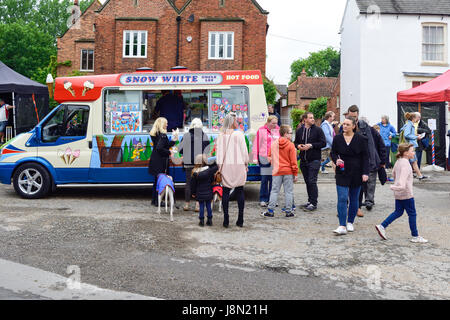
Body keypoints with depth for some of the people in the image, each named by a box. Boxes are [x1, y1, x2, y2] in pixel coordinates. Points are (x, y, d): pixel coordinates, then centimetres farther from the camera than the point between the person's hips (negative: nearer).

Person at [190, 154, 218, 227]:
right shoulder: (209, 170, -11)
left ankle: (201, 221, 9)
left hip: (200, 193, -1)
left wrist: (193, 192, 9)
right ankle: (209, 220, 16)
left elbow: (193, 183, -2)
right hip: (208, 192, 1)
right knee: (208, 205, 11)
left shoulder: (195, 172, -8)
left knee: (201, 206, 7)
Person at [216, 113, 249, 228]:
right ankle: (240, 220, 7)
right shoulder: (239, 134, -6)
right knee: (240, 192, 6)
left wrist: (220, 166, 7)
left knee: (226, 192, 6)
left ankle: (226, 220, 4)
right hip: (239, 165, -1)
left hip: (226, 167, 2)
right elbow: (244, 151, -3)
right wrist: (246, 164, 9)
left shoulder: (221, 135, 1)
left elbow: (219, 152, 2)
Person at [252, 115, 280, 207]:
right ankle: (263, 199, 10)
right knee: (264, 180, 1)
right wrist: (255, 158, -2)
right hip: (264, 158, -2)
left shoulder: (278, 131, 9)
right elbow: (256, 144, 2)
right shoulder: (261, 130, 2)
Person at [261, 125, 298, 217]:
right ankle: (289, 211, 8)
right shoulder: (291, 145, -8)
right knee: (288, 191, 5)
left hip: (277, 171, 3)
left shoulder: (274, 144, 3)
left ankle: (270, 211, 4)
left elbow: (270, 157, 12)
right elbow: (293, 161, -8)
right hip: (288, 171, -3)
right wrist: (295, 173, -3)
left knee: (275, 191, 7)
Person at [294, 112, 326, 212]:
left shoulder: (318, 130, -3)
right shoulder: (299, 131, 10)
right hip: (303, 160, 5)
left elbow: (323, 143, -7)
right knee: (307, 181, 11)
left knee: (312, 181, -10)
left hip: (314, 160, -5)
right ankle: (310, 201, 22)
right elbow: (296, 142, 19)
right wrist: (298, 146, -3)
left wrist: (311, 145, -15)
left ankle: (313, 203, -5)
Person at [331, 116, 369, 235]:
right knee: (342, 199, -9)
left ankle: (350, 222, 26)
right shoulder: (337, 138, 2)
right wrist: (336, 160, -11)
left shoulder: (361, 139, -2)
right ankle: (342, 226, -10)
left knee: (354, 199, 10)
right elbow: (333, 153, 12)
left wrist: (365, 173, -8)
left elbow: (365, 157, -1)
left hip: (356, 173, 0)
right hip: (342, 173, 0)